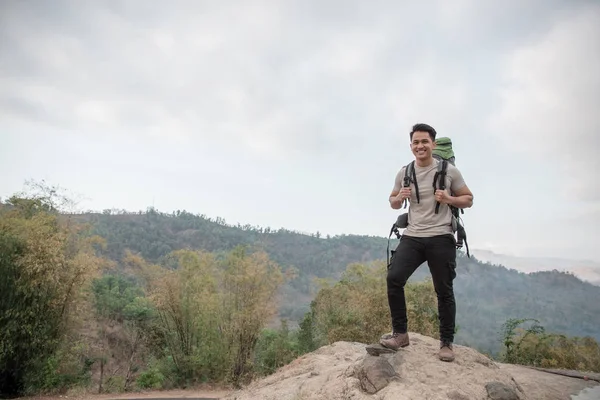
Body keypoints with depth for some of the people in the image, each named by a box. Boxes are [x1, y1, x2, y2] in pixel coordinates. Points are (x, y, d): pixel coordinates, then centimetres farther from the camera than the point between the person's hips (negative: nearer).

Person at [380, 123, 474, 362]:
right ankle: (400, 333, 0)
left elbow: (468, 199, 7)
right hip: (412, 237, 2)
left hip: (441, 238, -2)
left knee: (444, 291, 5)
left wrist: (449, 199, -13)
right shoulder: (404, 173, 7)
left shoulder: (449, 170, -1)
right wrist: (399, 197, -5)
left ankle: (446, 343, 20)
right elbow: (393, 203, 18)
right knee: (394, 278, -14)